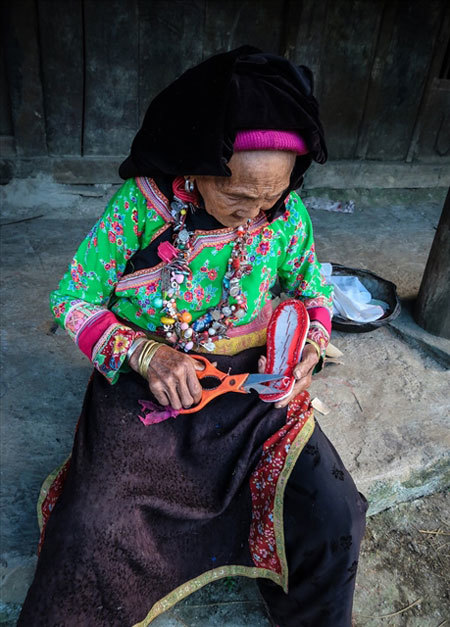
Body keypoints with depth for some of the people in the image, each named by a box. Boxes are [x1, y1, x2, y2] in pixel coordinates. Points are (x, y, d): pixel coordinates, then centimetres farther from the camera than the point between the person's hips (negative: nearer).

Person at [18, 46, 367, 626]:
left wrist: (308, 348, -10)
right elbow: (71, 301, -8)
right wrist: (144, 352, -24)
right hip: (146, 386, -1)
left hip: (254, 390, 2)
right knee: (94, 531, -19)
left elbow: (314, 293, 11)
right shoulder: (143, 202, -15)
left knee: (334, 515, -13)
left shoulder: (287, 215, -8)